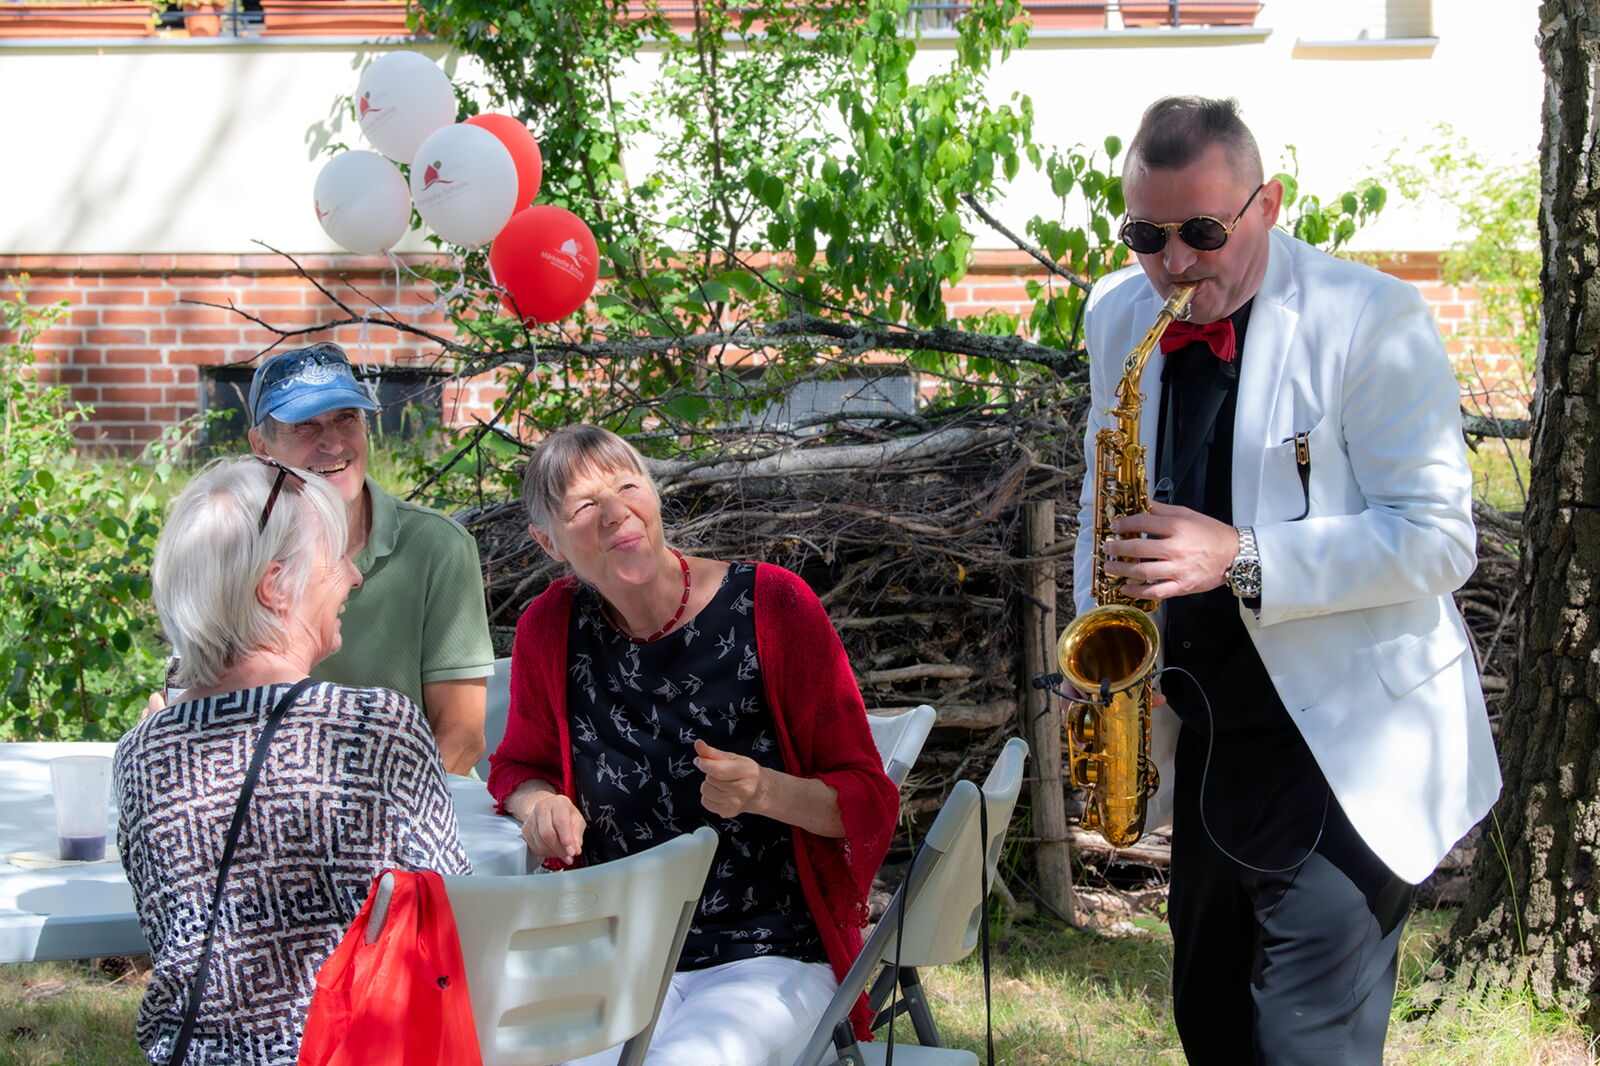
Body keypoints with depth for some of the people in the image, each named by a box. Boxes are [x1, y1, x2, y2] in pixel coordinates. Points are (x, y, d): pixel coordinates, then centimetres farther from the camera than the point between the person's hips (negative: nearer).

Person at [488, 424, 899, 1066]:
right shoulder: (551, 628, 4)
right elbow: (519, 765, 23)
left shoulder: (773, 606, -5)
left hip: (774, 959, -3)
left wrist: (767, 792, -21)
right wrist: (539, 801, -1)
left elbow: (869, 801, -1)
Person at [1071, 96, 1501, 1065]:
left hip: (1347, 748, -7)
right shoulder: (1117, 317, 5)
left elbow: (1439, 538, -18)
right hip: (1210, 743, 7)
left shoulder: (1372, 320, -15)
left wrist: (1244, 559, -27)